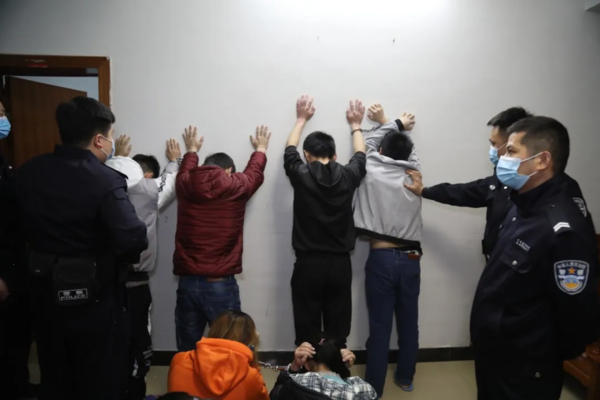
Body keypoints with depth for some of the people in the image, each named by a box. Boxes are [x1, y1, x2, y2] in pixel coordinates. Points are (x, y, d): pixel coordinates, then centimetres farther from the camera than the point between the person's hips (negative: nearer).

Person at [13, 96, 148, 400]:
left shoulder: (27, 173, -2)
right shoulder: (105, 180, -22)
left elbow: (22, 228, 10)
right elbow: (133, 240, -31)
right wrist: (119, 258, -10)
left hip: (47, 295, 6)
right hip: (95, 301, -6)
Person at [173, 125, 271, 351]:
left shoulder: (186, 185, 2)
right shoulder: (237, 186, -4)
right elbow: (255, 171, 18)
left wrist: (191, 150, 48)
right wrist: (261, 148, 39)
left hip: (188, 282, 3)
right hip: (221, 284, -3)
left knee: (187, 350, 12)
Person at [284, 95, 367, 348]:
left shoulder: (301, 175, -7)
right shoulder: (347, 176, -3)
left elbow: (289, 151, 15)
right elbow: (361, 157, 20)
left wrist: (302, 120, 30)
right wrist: (355, 125, 36)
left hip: (308, 264, -2)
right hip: (340, 264, 2)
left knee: (307, 333, 8)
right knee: (338, 332, 11)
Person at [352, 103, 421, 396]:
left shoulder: (373, 172, -5)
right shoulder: (414, 174, 3)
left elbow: (367, 144, 13)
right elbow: (408, 150, 22)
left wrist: (391, 125, 23)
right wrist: (389, 123, 31)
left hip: (381, 258, -3)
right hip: (410, 259, 4)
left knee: (380, 327, 4)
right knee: (408, 323, 15)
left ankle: (374, 387, 15)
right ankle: (405, 378, 32)